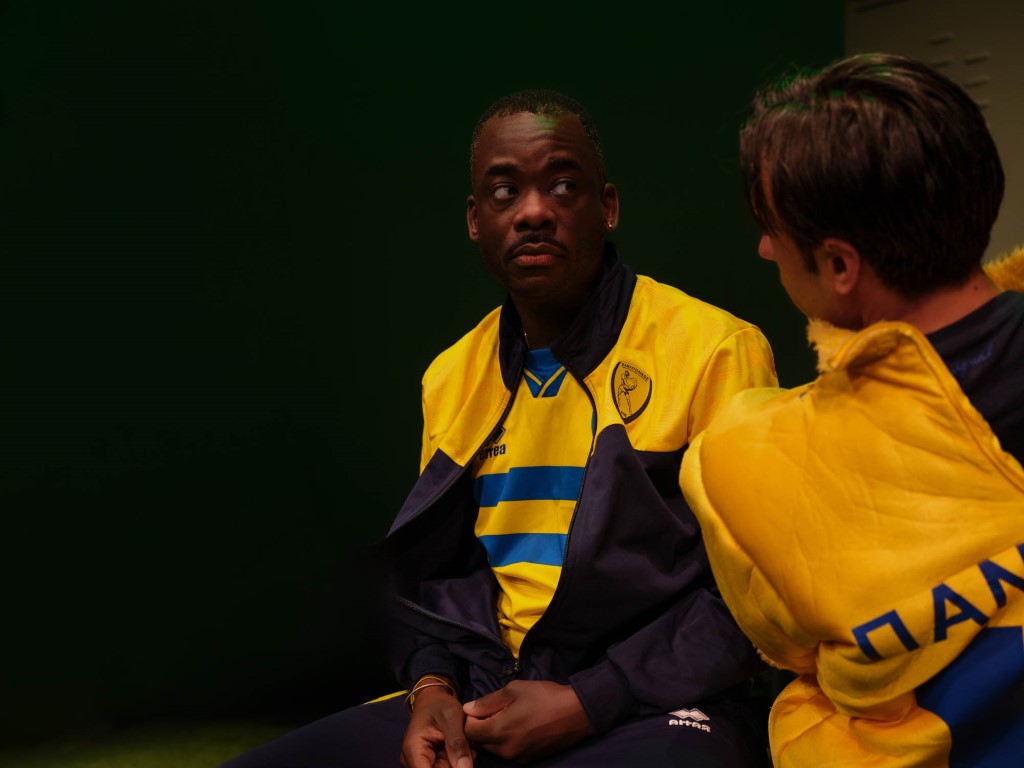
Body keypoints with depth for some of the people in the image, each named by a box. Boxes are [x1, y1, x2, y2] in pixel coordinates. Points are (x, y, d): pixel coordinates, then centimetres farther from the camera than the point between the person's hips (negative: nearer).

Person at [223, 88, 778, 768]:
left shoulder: (717, 350, -5)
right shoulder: (450, 376, 14)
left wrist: (585, 704, -12)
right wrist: (431, 687, 3)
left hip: (651, 711, -5)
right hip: (479, 709, 6)